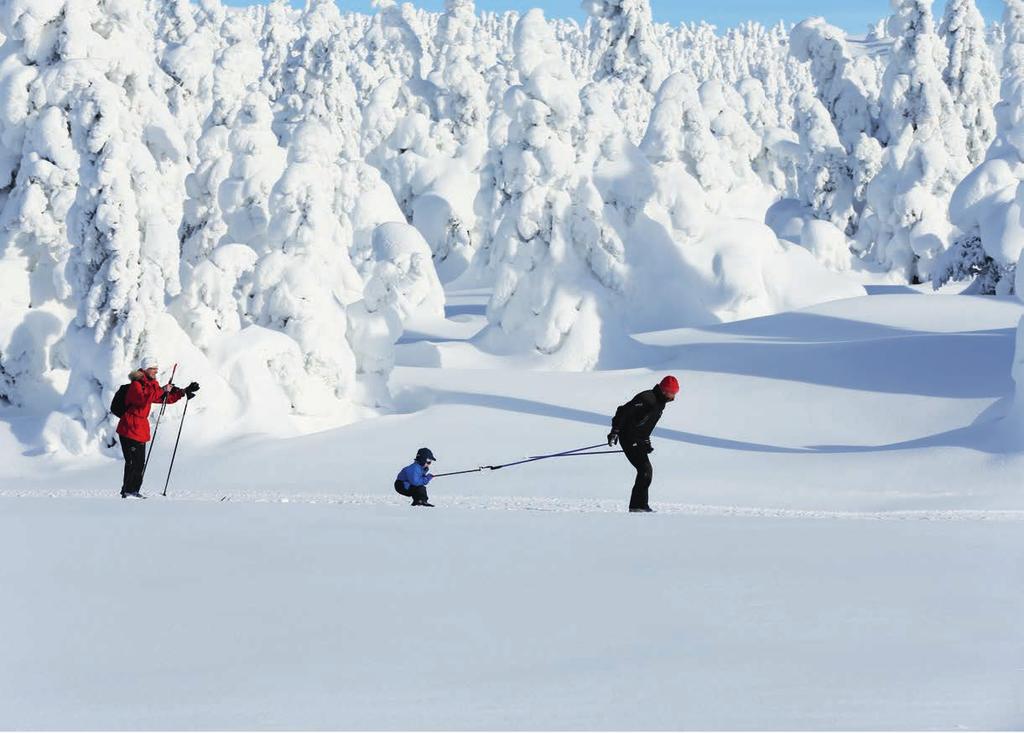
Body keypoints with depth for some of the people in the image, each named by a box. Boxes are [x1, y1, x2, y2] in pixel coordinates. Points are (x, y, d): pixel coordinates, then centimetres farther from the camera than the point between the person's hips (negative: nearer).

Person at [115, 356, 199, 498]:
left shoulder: (151, 386, 16)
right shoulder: (136, 385, -12)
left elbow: (168, 399, 21)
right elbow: (143, 399, -31)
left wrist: (184, 392, 12)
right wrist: (162, 390, -30)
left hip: (141, 430, 9)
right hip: (130, 429, -9)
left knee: (140, 463, 9)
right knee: (133, 461, -11)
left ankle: (134, 491, 15)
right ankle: (127, 491, -8)